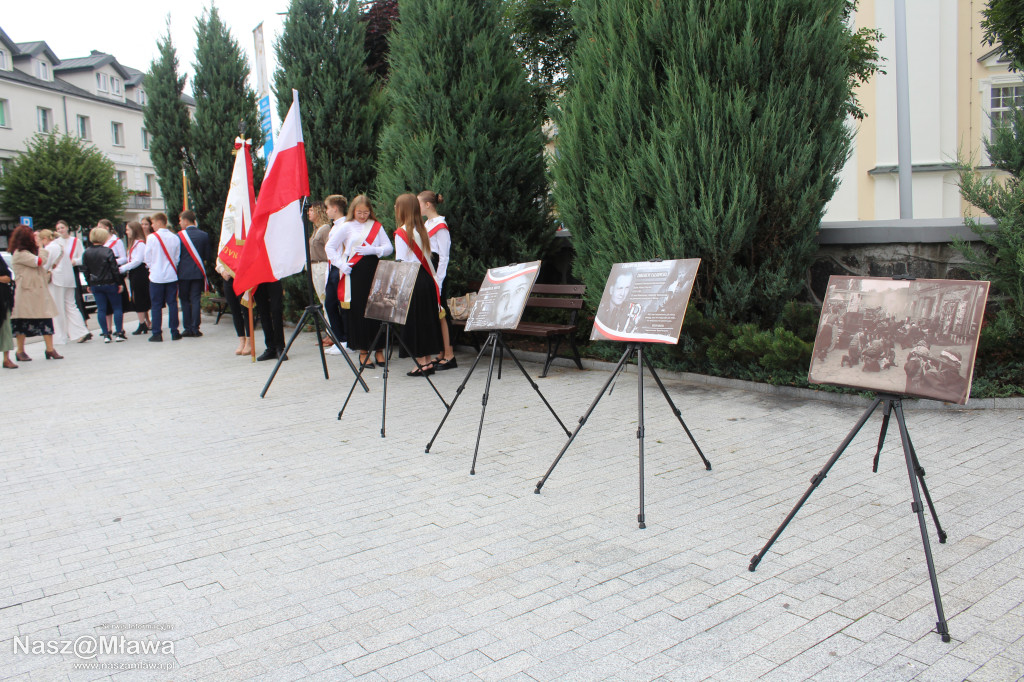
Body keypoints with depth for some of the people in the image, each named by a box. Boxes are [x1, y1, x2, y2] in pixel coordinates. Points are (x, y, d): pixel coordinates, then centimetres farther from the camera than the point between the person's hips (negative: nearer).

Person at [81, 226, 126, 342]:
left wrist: (89, 284, 15)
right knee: (117, 307, 6)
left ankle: (106, 335, 6)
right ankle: (119, 333, 2)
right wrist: (120, 283, -6)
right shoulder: (108, 251, -13)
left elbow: (85, 270, 6)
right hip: (110, 283, -4)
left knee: (101, 309, 7)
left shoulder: (86, 253, 2)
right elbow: (114, 269, -13)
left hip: (95, 285, 4)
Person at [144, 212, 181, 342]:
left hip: (156, 276, -3)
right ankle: (174, 332, 8)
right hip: (171, 275, 3)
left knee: (156, 305, 4)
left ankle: (157, 334, 5)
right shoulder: (175, 238, -1)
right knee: (172, 303, 7)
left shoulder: (152, 237, -10)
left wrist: (152, 268, 15)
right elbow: (177, 257, 5)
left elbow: (147, 258, -3)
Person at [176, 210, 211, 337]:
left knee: (185, 301, 7)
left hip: (183, 273, -2)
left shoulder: (179, 236, -7)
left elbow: (176, 256, -3)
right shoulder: (204, 235, 1)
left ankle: (188, 328, 8)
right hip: (199, 273, 2)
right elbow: (207, 256, 5)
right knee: (196, 300, 4)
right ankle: (195, 329, 1)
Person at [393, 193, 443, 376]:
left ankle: (421, 363, 3)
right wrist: (433, 279, 16)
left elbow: (400, 262, -13)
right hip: (427, 279, 7)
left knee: (413, 321, 0)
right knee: (427, 319, 12)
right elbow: (427, 258, 12)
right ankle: (428, 361, 17)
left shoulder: (401, 232, -10)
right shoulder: (422, 230, 10)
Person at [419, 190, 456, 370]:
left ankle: (449, 356, -2)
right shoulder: (426, 224, 15)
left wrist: (438, 282, -18)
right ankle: (442, 353, 15)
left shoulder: (440, 226, -11)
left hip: (437, 272, -9)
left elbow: (444, 256, -15)